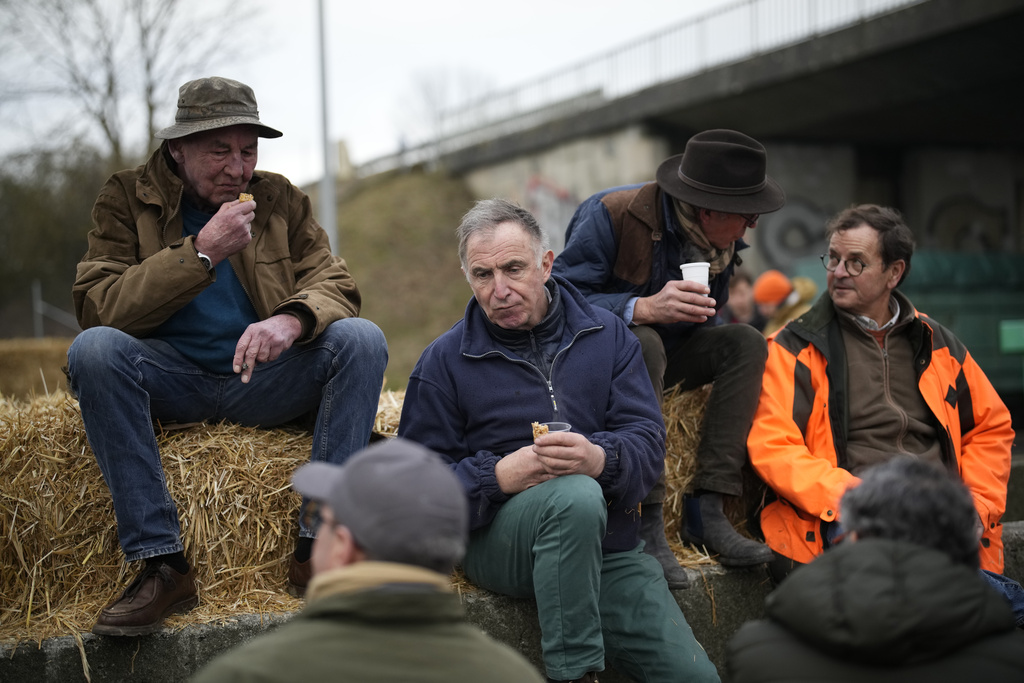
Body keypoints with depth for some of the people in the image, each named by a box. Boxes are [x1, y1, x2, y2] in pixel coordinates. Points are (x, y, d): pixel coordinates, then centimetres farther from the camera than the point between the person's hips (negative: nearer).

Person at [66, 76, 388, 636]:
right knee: (94, 349, -31)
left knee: (361, 338, -22)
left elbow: (334, 283, -2)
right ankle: (162, 564, -31)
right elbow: (95, 306, -13)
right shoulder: (125, 199, 0)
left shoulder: (280, 200, 7)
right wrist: (201, 252, -21)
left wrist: (293, 319, -27)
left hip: (264, 380, 2)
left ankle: (318, 548, -25)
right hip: (171, 380, -2)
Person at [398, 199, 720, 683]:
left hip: (607, 545, 3)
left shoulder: (607, 336, 8)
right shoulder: (444, 362, 2)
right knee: (577, 496, -37)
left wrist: (601, 458, -25)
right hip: (494, 542, -2)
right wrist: (498, 477, -21)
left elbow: (648, 440, -2)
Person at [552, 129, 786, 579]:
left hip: (661, 353, 7)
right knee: (642, 343, -37)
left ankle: (706, 509, -20)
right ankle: (646, 523, -35)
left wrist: (696, 372, -6)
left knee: (747, 343, -14)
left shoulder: (724, 239, -1)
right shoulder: (611, 214, -23)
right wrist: (644, 308, -41)